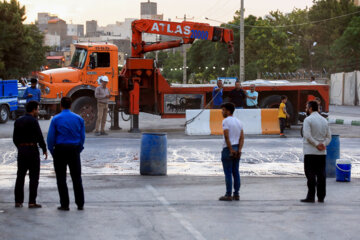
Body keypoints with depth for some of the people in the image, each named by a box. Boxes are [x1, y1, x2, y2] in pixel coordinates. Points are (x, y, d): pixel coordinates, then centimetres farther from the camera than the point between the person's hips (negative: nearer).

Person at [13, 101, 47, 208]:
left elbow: (15, 138, 13)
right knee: (34, 177, -1)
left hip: (21, 150, 7)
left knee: (20, 176, 11)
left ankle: (18, 201, 11)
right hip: (32, 150, -6)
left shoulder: (18, 121, 10)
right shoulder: (33, 121, -11)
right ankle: (32, 202, -4)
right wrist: (44, 149, -3)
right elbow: (39, 136, -14)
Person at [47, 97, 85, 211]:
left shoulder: (56, 119, -4)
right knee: (77, 178, 8)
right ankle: (80, 204, 8)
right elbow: (82, 137, 7)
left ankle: (65, 204, 1)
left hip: (60, 150, -2)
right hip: (74, 149, 3)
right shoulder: (79, 119, 4)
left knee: (61, 179, 3)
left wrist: (52, 152, 5)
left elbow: (50, 137, -5)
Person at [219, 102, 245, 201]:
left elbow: (226, 136, -19)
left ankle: (228, 195, -3)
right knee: (236, 172, 10)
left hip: (228, 149, -7)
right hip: (237, 149, 7)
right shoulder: (238, 122, 13)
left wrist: (231, 150, -17)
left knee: (228, 173, -4)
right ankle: (236, 194, 12)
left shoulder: (226, 121, -10)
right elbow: (242, 138, 5)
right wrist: (239, 150, -3)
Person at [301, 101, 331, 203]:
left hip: (310, 152, -6)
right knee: (321, 174, 7)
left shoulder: (308, 120, -8)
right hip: (322, 152, 6)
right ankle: (321, 197, 9)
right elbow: (329, 136, 9)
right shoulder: (324, 120, 13)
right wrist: (324, 144, -4)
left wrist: (316, 144, -13)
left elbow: (307, 135, -18)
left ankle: (311, 197, -3)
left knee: (311, 175, -2)